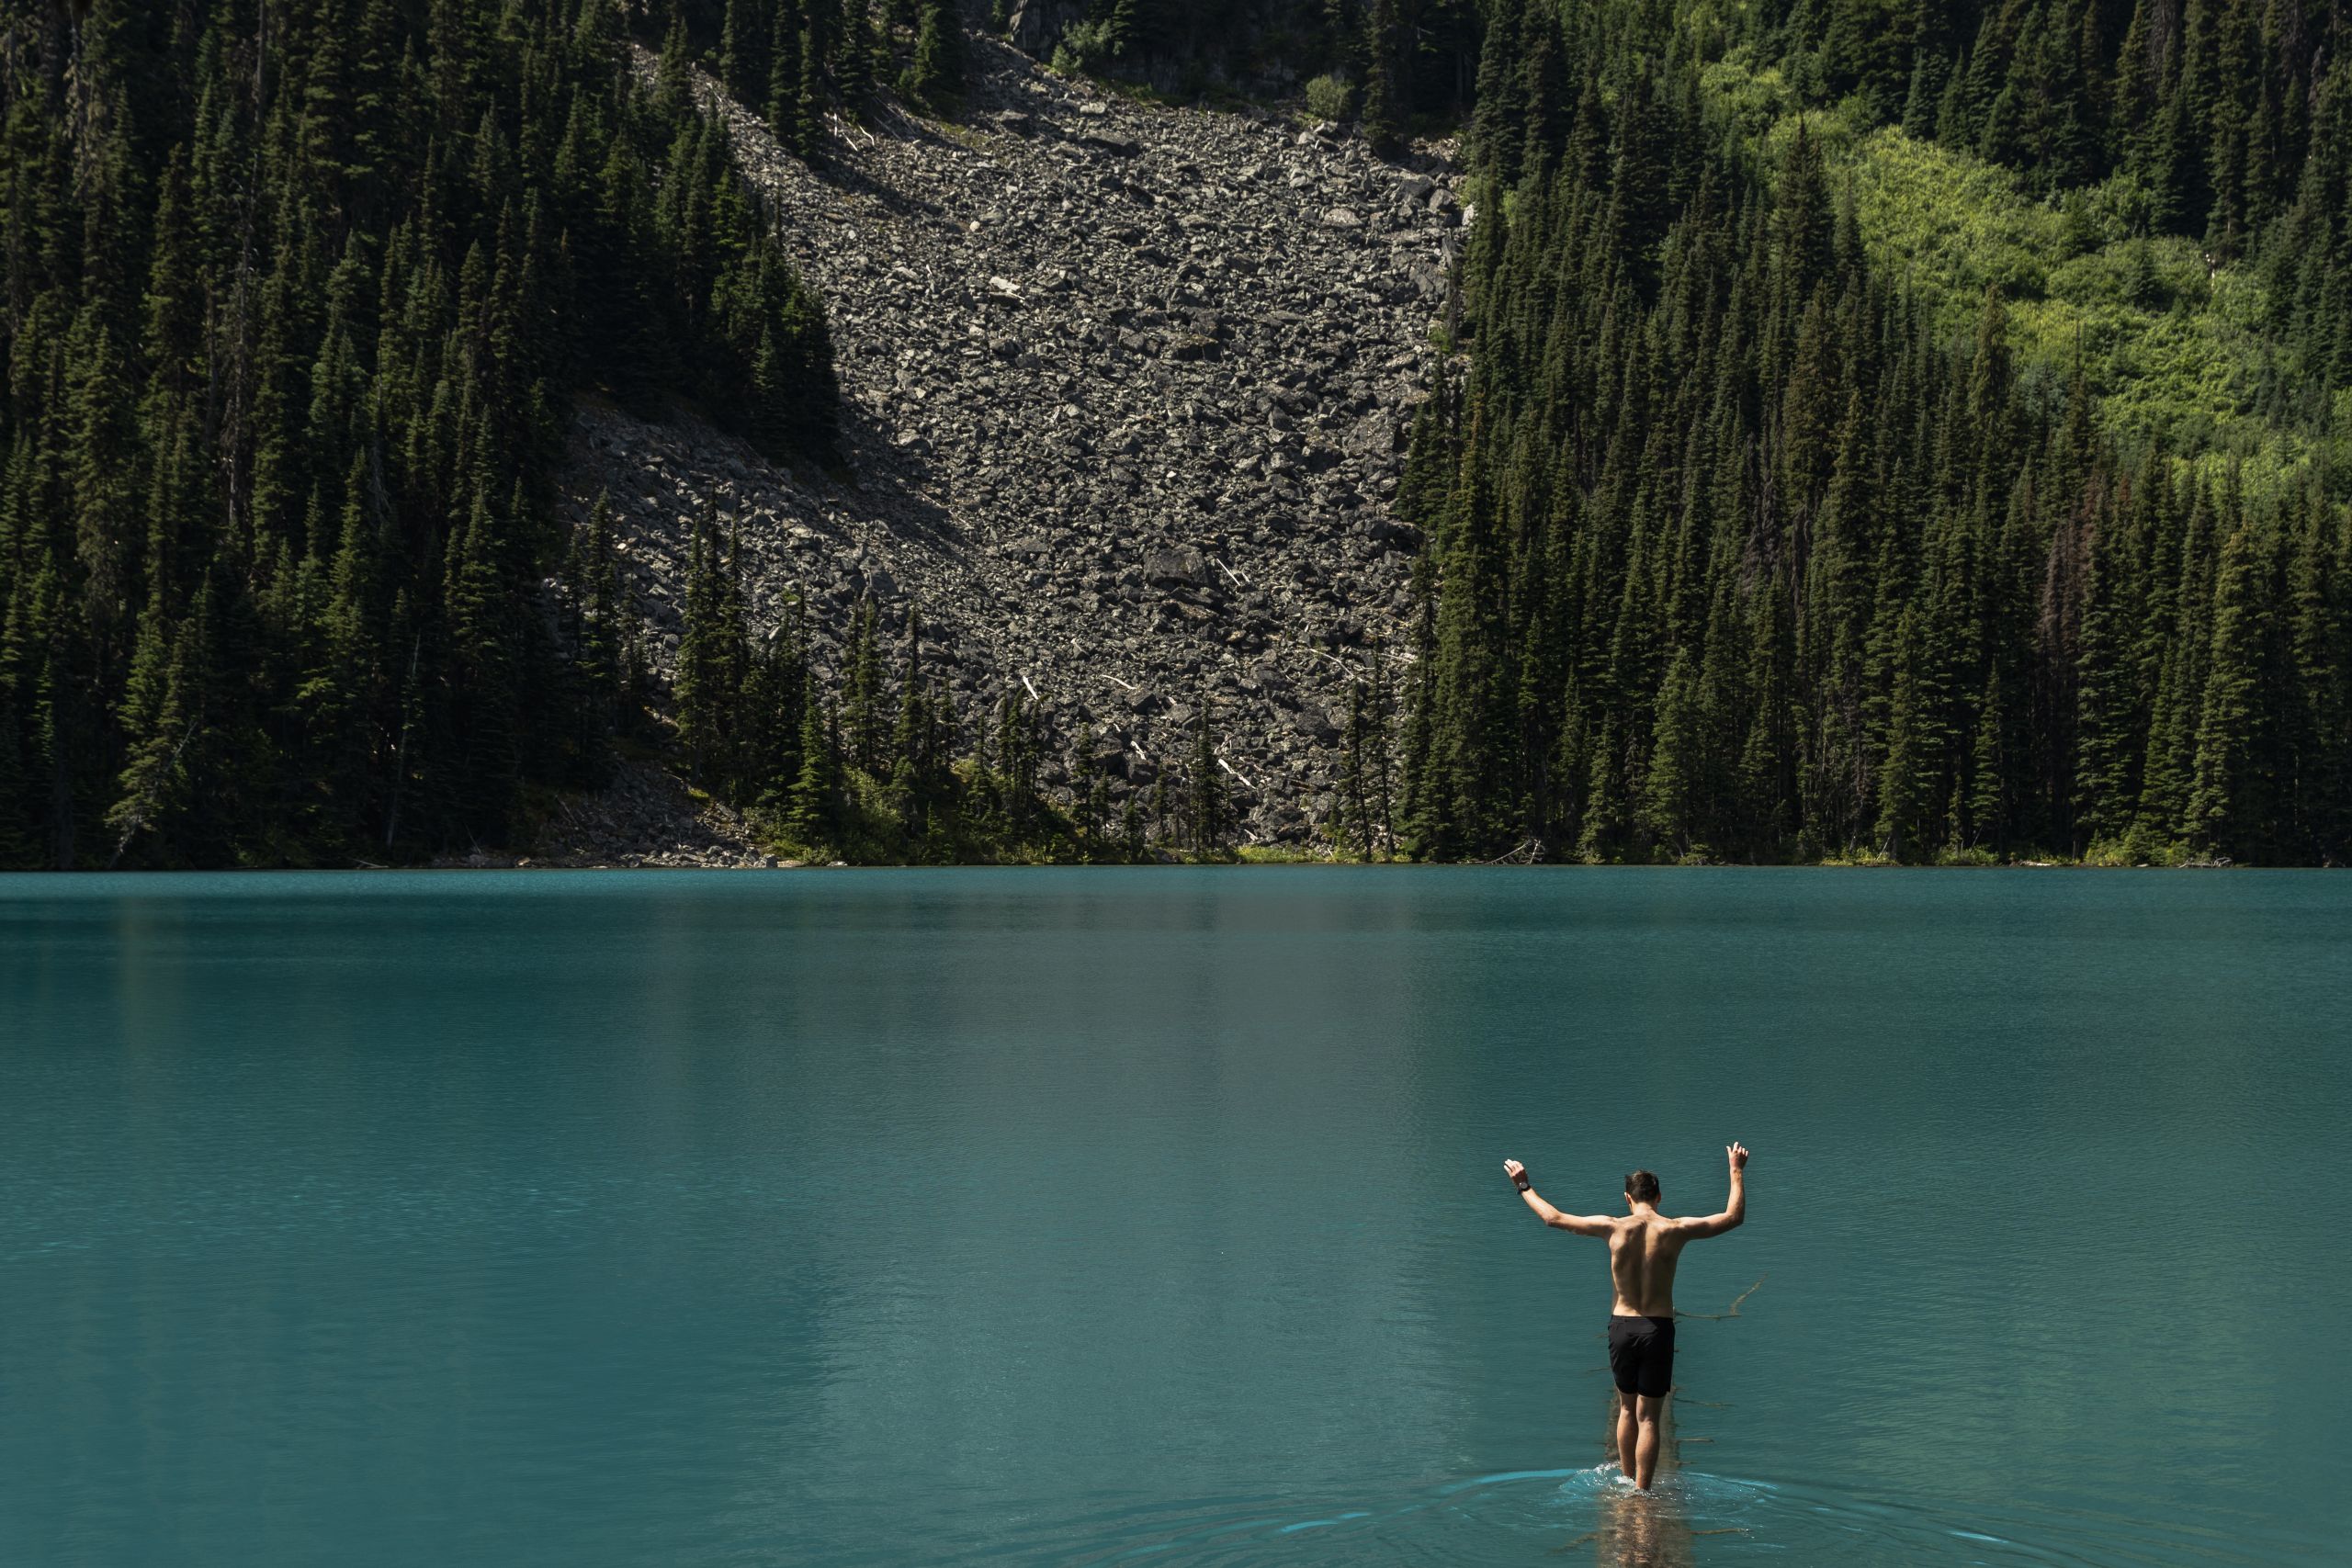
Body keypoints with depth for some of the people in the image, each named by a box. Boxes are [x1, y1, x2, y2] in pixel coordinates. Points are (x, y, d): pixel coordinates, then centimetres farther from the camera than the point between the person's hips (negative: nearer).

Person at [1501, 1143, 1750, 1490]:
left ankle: (1627, 1482, 28)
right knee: (1648, 1417, 3)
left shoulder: (1614, 1227, -6)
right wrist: (1737, 1171, 15)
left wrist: (1524, 1186, 18)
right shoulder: (1674, 1230, -8)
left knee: (1627, 1408, 20)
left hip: (1621, 1326, 2)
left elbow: (1554, 1218, 5)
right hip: (1658, 1328, -2)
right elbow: (1734, 1217, 5)